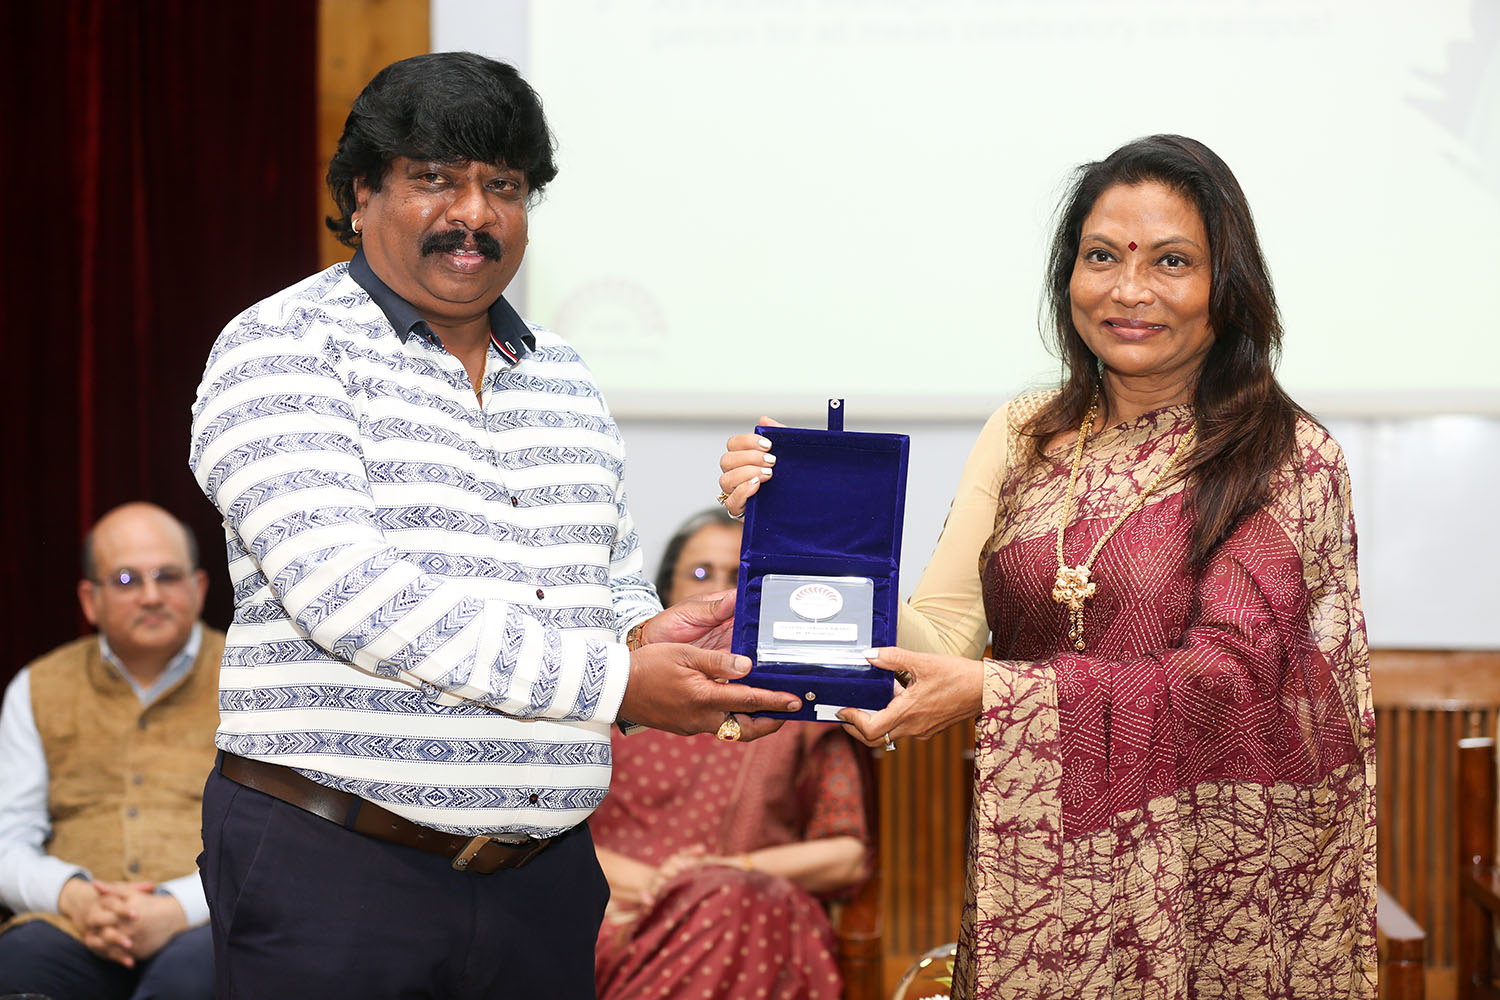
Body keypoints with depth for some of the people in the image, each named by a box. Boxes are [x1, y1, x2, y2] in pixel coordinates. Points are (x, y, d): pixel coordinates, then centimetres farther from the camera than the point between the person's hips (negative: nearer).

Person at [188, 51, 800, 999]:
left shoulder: (564, 379, 15)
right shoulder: (282, 347, -5)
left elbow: (614, 583, 21)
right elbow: (343, 589, -18)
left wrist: (650, 635, -6)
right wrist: (615, 681, -21)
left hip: (543, 876, 6)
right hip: (330, 863, -6)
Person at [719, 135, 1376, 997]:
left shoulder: (1290, 458, -6)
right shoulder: (1022, 437, 7)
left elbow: (1228, 672, -15)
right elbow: (941, 635, -1)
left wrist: (989, 693, -23)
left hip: (1208, 878, -3)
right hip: (1035, 862, 4)